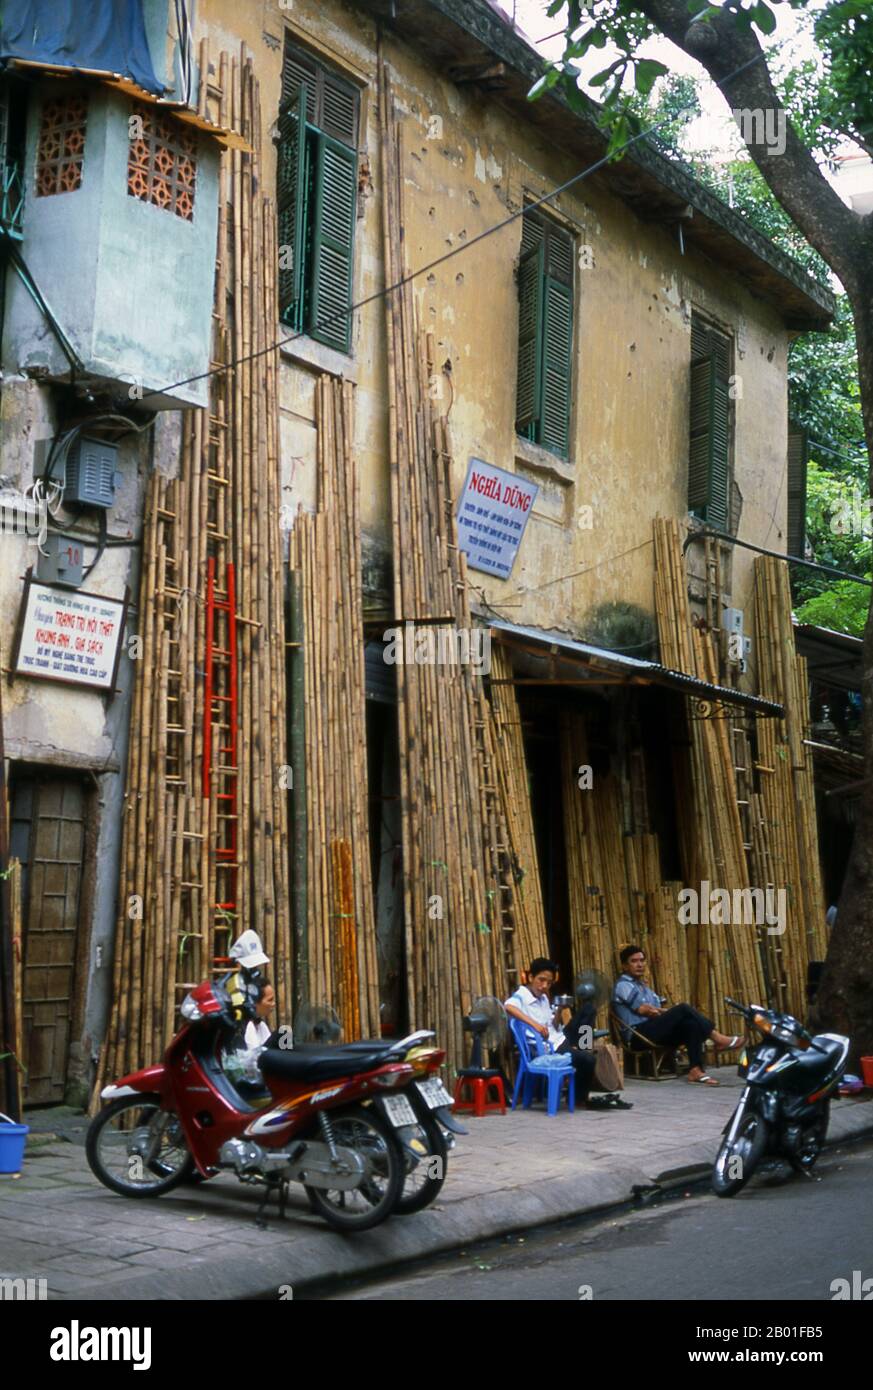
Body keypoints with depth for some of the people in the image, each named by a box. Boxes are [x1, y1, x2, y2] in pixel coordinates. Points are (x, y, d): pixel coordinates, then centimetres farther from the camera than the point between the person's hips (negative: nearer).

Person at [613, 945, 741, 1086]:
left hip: (654, 1031, 8)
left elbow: (655, 1011, 17)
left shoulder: (641, 985, 26)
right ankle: (718, 1039, -20)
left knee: (691, 1023, -20)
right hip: (638, 1036, -8)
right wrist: (672, 1012, -2)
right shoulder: (623, 985, -2)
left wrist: (666, 1012, -5)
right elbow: (643, 1009, -13)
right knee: (683, 1009, -23)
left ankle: (695, 1071, -29)